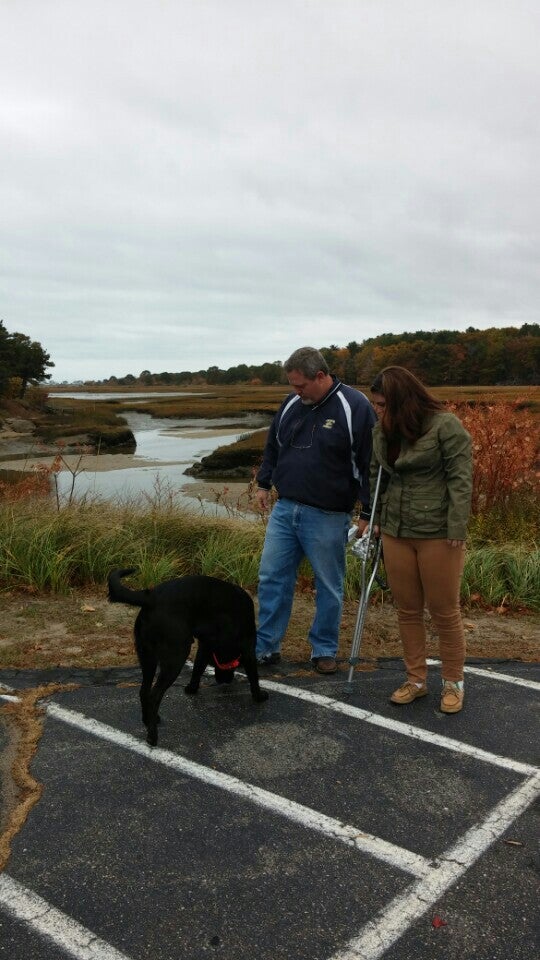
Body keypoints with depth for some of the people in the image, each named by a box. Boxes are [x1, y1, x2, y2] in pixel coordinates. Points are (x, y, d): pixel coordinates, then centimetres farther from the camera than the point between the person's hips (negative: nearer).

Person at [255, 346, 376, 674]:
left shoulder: (355, 407, -11)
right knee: (272, 578, 7)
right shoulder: (292, 403, 7)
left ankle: (325, 651, 25)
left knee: (329, 587, 8)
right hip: (284, 509, 5)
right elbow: (274, 446, 21)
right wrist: (265, 483, 18)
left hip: (327, 517, -5)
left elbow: (369, 462, -10)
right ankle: (266, 647, 19)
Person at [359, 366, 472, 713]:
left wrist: (457, 531, -17)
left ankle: (454, 683, 24)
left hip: (438, 534, -5)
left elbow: (460, 480, -13)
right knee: (408, 609, 12)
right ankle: (416, 679, 28)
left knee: (445, 611, 6)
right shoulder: (383, 430, 7)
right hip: (395, 532, 6)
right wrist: (370, 517, 16)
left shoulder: (446, 426, -12)